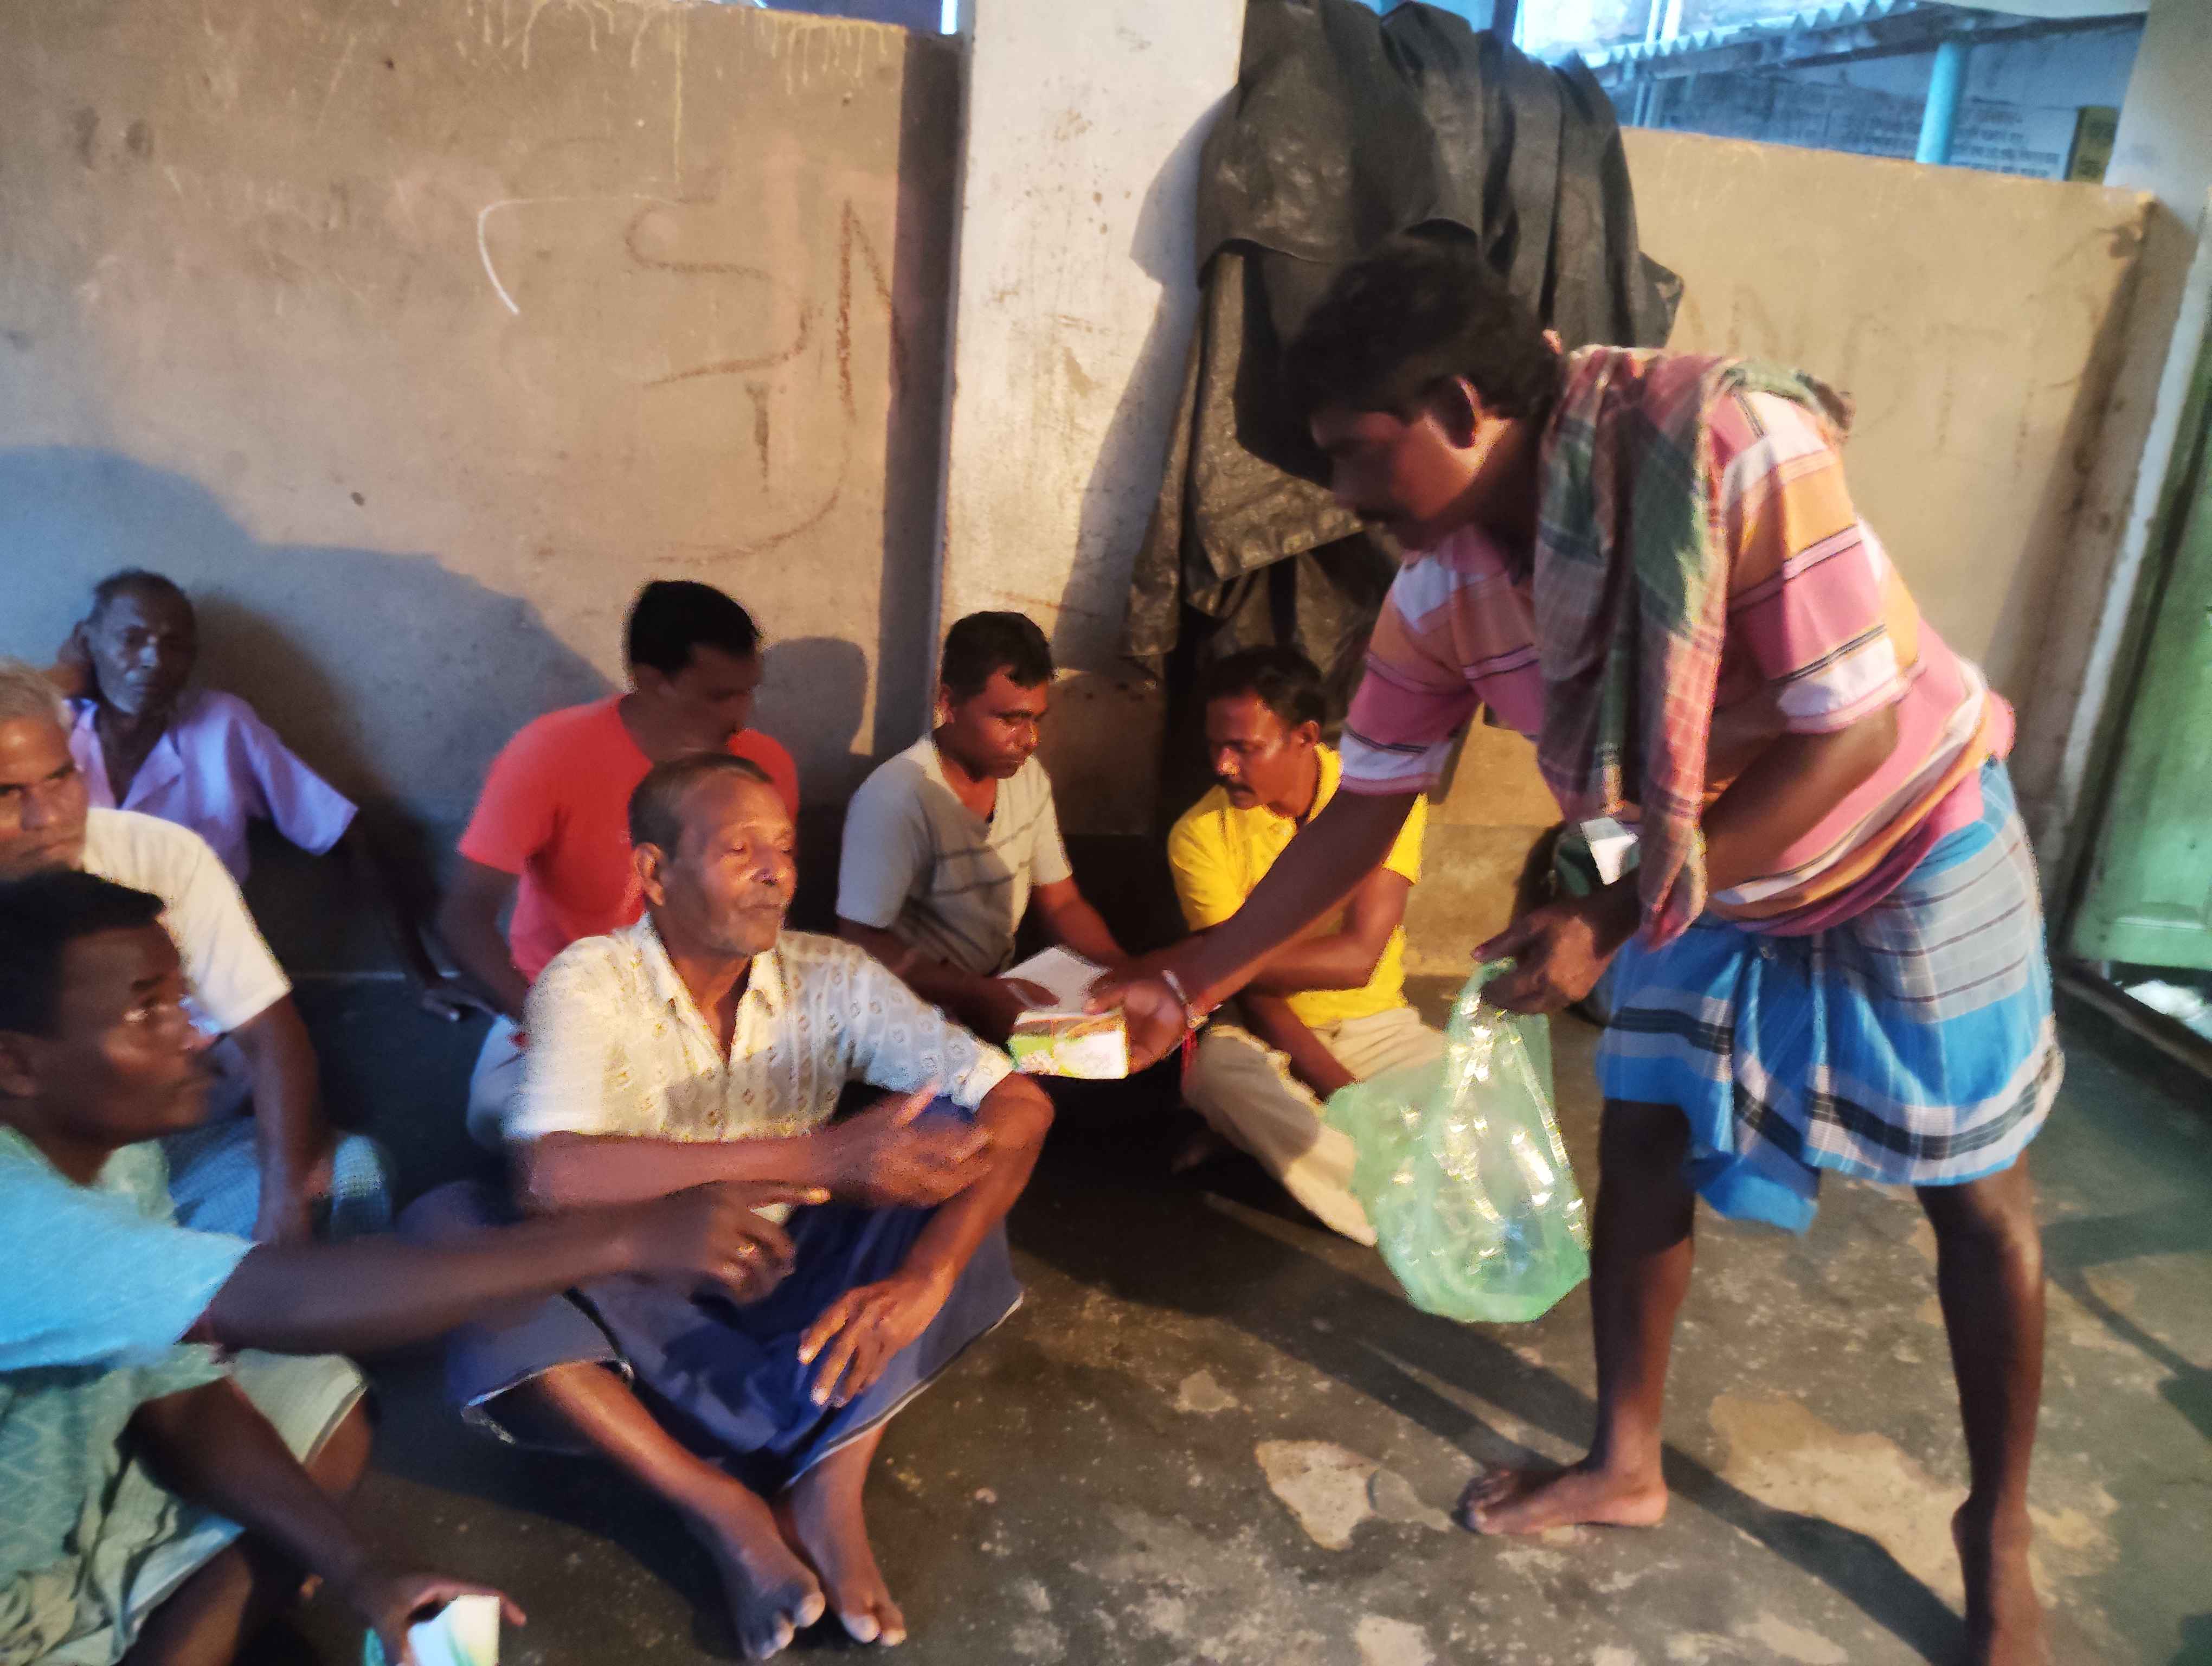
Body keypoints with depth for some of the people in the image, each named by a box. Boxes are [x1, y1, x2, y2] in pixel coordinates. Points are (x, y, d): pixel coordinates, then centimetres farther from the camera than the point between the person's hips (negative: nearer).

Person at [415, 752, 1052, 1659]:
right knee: (445, 1227, -28)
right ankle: (724, 1508, -25)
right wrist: (818, 1158, -38)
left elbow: (1018, 1101, -17)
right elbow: (549, 1175, -34)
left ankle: (830, 1485, -24)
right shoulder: (588, 982, -15)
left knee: (956, 1138, -19)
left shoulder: (830, 977, -9)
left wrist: (926, 1275, -33)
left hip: (791, 1293, 2)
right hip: (637, 1304, -2)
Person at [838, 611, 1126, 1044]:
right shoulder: (894, 799, -21)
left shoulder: (1029, 777, 1)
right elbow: (862, 943, -20)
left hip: (1001, 994, 7)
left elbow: (1062, 904, 9)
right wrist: (982, 995, -30)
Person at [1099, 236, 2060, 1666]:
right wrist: (1190, 981, -8)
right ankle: (1626, 1464, 29)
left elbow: (1853, 735, -30)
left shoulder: (1732, 447, -36)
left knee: (1977, 1195, 9)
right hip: (1706, 872, 5)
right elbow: (1366, 810, -8)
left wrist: (1618, 920, -30)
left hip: (1913, 843, -4)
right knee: (1642, 1156, 8)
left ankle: (2000, 1528, 30)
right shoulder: (1440, 583, -17)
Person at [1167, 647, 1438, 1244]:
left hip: (1376, 1026, 1)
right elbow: (1253, 992, -16)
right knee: (1215, 1068, -34)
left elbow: (1357, 958, -25)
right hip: (1270, 1037, -1)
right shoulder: (1202, 833, -14)